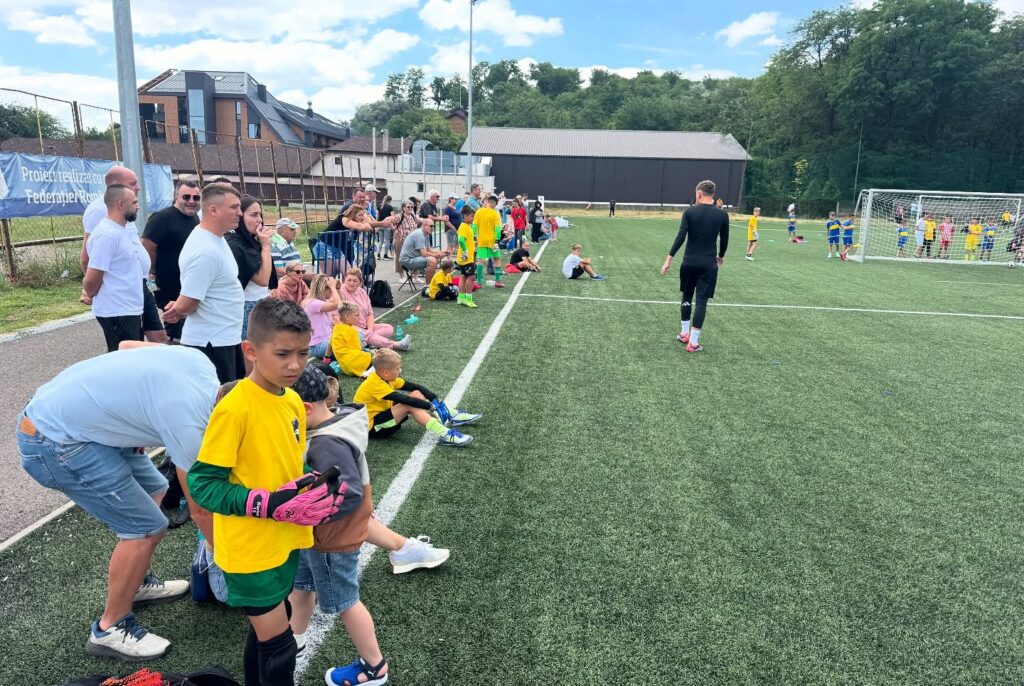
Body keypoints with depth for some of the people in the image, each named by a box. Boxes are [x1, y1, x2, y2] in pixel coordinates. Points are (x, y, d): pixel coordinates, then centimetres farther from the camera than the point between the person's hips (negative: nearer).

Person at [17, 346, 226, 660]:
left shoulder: (200, 361, -6)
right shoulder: (187, 420, -26)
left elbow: (127, 345, 12)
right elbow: (200, 509, -13)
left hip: (57, 407, 10)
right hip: (53, 442, -9)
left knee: (153, 489, 17)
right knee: (146, 526, -7)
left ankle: (137, 583, 36)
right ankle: (110, 630, 12)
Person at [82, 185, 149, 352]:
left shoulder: (124, 228, 10)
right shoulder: (107, 234, -19)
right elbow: (92, 279, -19)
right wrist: (91, 295, -1)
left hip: (130, 309, 9)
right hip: (117, 312, -9)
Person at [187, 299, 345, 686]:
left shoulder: (293, 400, 0)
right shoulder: (235, 408, -23)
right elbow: (202, 483, -20)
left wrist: (315, 490, -5)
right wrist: (270, 505, -26)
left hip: (284, 540, 7)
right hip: (250, 548, -7)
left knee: (266, 633, 23)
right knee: (278, 645, 5)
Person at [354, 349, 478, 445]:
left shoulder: (386, 377, -1)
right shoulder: (374, 384, -28)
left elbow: (414, 387, 0)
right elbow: (403, 399, -33)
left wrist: (436, 400, -8)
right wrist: (431, 406, -32)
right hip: (371, 426, -9)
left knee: (416, 394, -1)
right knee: (410, 405, -28)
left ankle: (451, 417, -5)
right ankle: (443, 435, -38)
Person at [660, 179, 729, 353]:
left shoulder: (690, 211, -5)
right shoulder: (722, 214, -1)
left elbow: (680, 237, -12)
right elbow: (724, 240, 8)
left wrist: (669, 259, -10)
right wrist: (720, 256, 27)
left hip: (689, 262, 1)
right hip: (709, 264, 0)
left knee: (687, 296, 18)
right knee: (701, 301, 1)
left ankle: (685, 333, 26)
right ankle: (693, 342, 0)